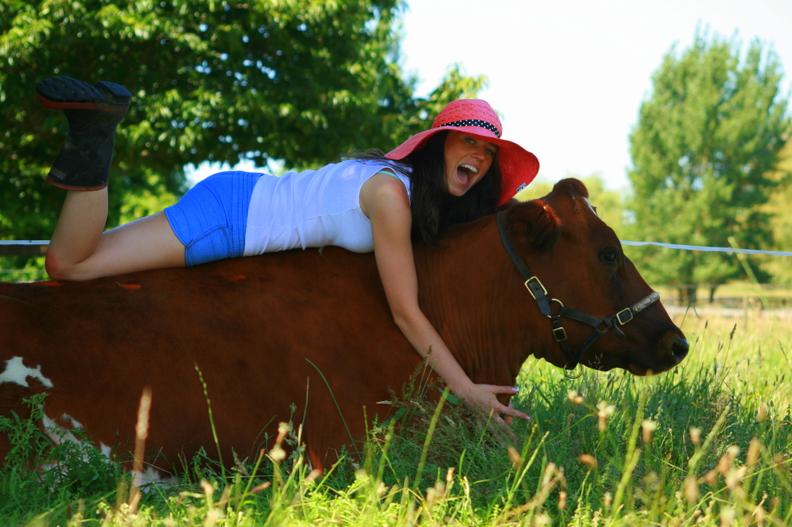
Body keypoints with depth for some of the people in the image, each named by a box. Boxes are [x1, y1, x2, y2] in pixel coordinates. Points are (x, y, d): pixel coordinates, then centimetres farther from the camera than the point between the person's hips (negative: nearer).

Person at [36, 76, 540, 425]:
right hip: (228, 210, -8)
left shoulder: (431, 195, 1)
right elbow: (405, 312, -25)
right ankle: (97, 127, -11)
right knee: (69, 263, -17)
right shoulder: (391, 193, -26)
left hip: (249, 197, 8)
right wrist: (467, 391, -24)